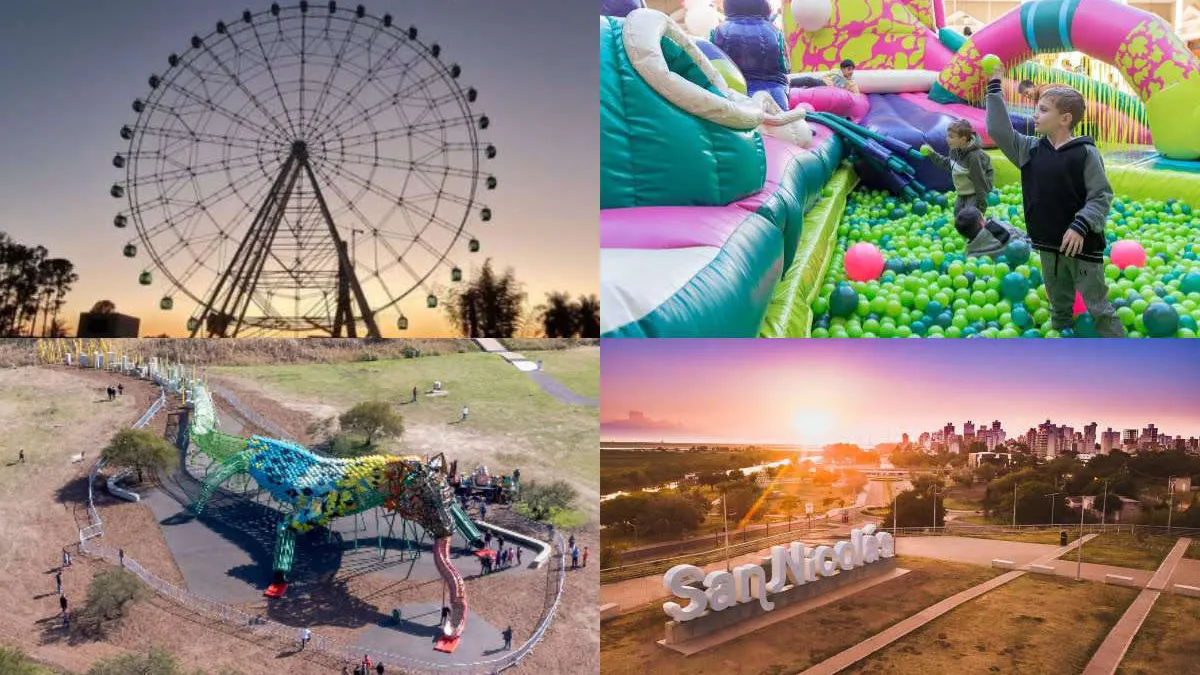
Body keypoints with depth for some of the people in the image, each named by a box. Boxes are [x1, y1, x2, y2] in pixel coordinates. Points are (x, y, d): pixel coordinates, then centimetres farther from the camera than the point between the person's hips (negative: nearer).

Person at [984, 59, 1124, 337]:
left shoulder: (1085, 153, -12)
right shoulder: (1030, 149, 3)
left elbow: (1101, 196, -13)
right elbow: (999, 131, 2)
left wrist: (1080, 225, -25)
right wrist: (994, 88, 1)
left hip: (1083, 244, -5)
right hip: (1048, 245, 5)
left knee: (1098, 307, 2)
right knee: (1059, 304, 22)